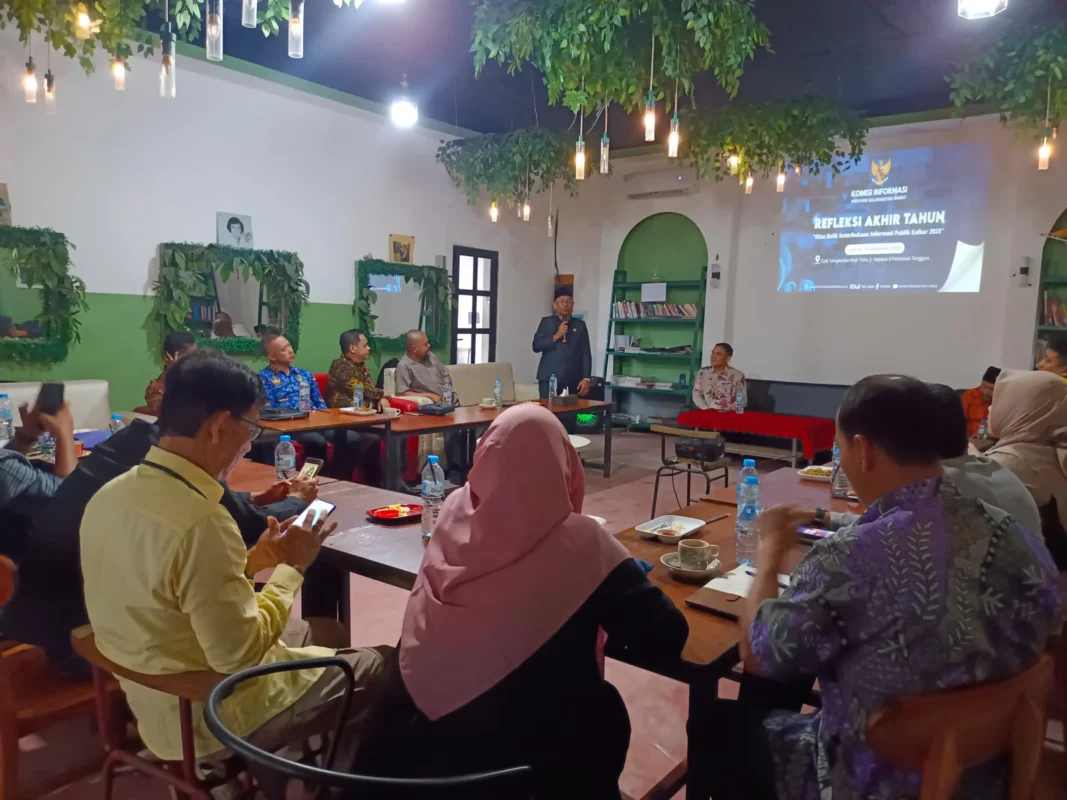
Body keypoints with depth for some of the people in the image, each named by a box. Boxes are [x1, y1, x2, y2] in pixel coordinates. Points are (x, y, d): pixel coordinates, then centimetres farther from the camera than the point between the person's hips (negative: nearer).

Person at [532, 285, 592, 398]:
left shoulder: (580, 325, 10)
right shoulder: (546, 322, 7)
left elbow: (586, 354, 7)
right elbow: (536, 346, -1)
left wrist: (586, 378, -2)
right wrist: (556, 336, -11)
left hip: (572, 381, 1)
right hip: (549, 379, -1)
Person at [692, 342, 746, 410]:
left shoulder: (738, 375, 4)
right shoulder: (702, 373, 10)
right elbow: (696, 395, 7)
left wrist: (727, 411, -11)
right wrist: (706, 409, -8)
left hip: (727, 414, -1)